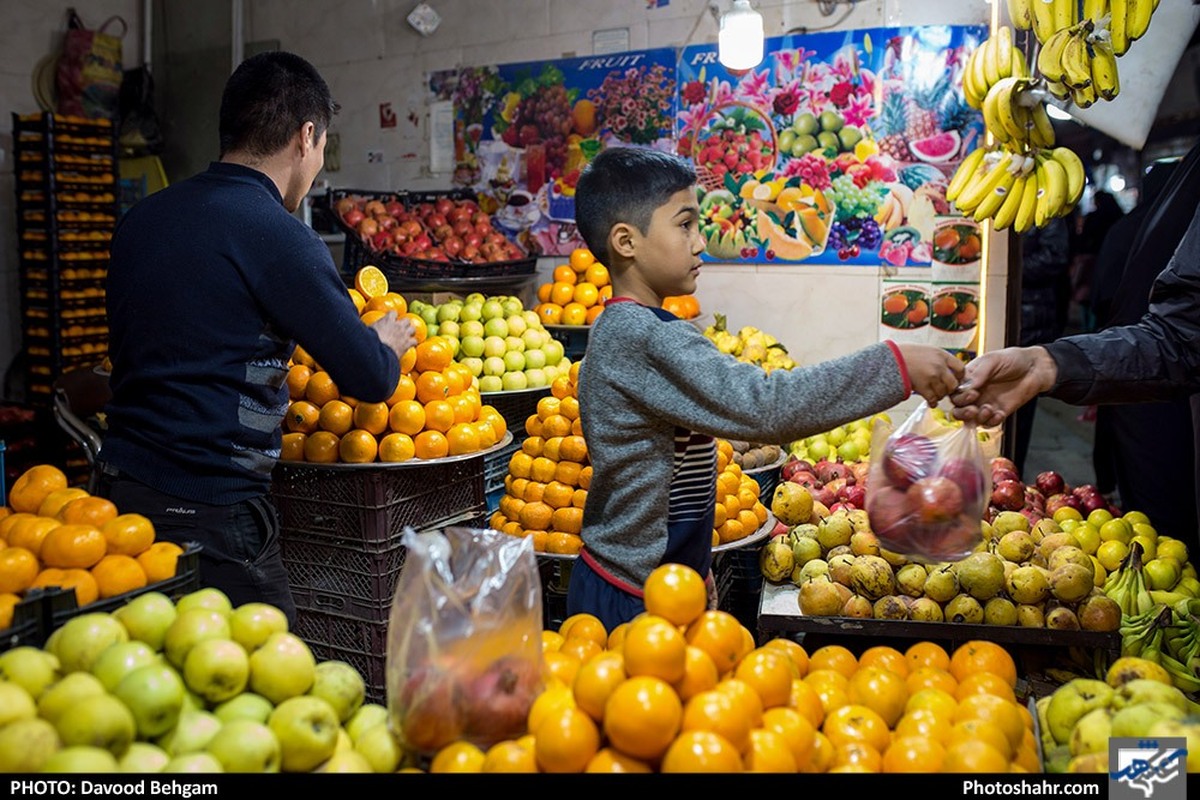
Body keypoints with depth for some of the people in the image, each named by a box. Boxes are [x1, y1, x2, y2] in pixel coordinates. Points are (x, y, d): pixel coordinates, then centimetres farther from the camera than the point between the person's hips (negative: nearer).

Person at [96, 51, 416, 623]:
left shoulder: (142, 217, 8)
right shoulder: (278, 237, -15)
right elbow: (369, 378, -13)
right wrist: (388, 342, 11)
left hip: (116, 489, 8)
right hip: (210, 515, -8)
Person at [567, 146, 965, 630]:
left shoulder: (617, 331, 10)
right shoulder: (651, 340, -23)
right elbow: (765, 406, -32)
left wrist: (693, 568, 21)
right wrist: (896, 367, -27)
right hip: (636, 601, -10)